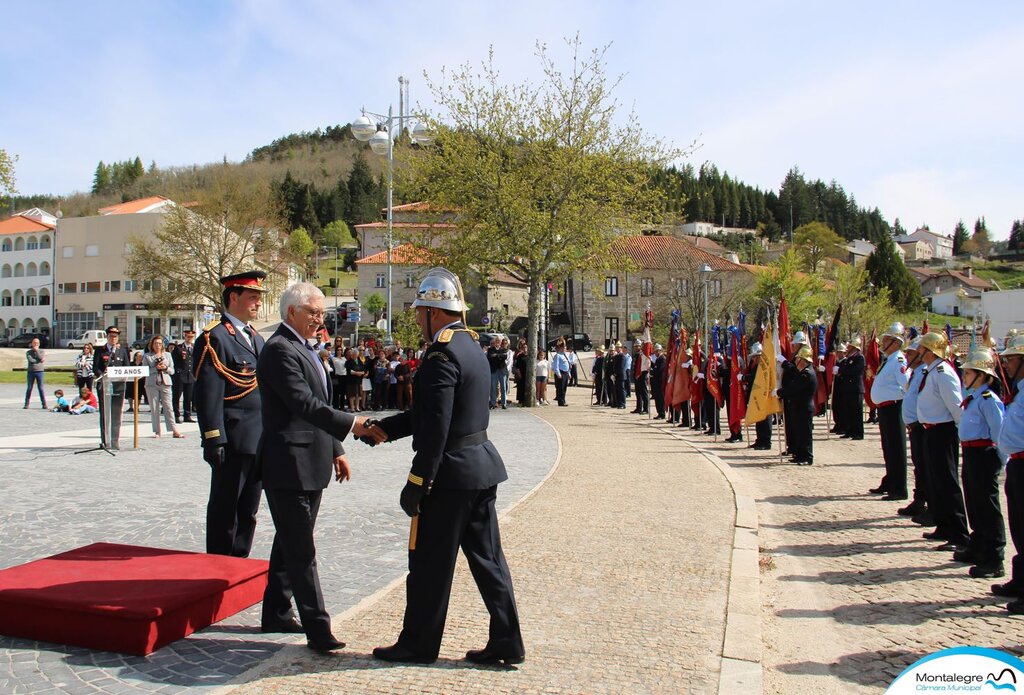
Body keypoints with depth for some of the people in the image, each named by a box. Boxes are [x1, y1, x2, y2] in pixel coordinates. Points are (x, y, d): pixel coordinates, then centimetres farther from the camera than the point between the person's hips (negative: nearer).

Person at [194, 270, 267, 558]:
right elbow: (208, 393, -16)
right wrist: (213, 439, -21)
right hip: (232, 442, -8)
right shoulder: (214, 337, -10)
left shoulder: (256, 338, 17)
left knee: (248, 511, 16)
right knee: (225, 510, 3)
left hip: (259, 442, 8)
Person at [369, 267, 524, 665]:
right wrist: (381, 429, 18)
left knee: (430, 562, 6)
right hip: (481, 467, 9)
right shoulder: (472, 347, 13)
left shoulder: (442, 355, -18)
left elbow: (435, 428, -22)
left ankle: (418, 644, 20)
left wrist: (416, 482, -17)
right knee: (487, 557, 13)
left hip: (452, 472, -9)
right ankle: (506, 643, 20)